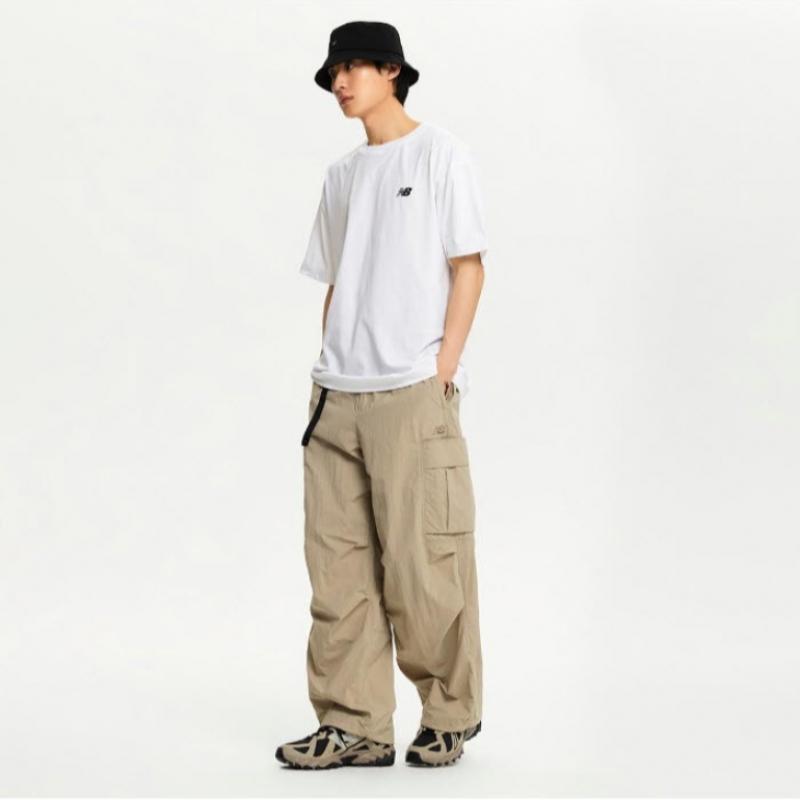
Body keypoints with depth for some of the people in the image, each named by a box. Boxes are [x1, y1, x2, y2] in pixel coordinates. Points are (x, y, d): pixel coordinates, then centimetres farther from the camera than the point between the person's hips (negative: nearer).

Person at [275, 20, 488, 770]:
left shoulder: (440, 153, 2)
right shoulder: (341, 175, 18)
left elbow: (468, 266, -2)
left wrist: (442, 371, -9)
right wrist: (326, 373, 8)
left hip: (412, 394, -6)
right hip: (336, 398, 6)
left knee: (421, 562, -4)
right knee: (337, 565, 2)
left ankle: (450, 714, 11)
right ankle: (353, 724, 7)